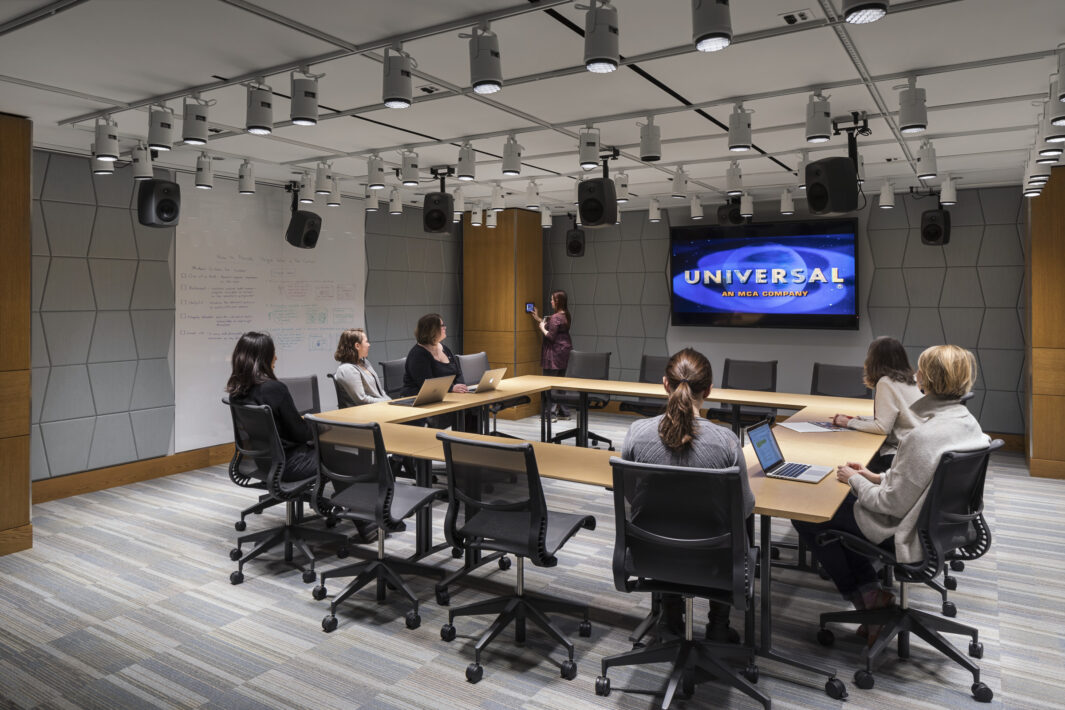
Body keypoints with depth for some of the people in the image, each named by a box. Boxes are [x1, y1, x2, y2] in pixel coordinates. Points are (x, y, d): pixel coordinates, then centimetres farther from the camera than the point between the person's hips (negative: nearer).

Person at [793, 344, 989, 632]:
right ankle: (870, 593, 21)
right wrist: (877, 478, 10)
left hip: (906, 535, -9)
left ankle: (866, 597, 15)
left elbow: (893, 505, -25)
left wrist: (855, 479, -9)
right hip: (938, 523, 9)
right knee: (843, 500, 25)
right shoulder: (967, 422, -3)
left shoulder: (923, 437, -32)